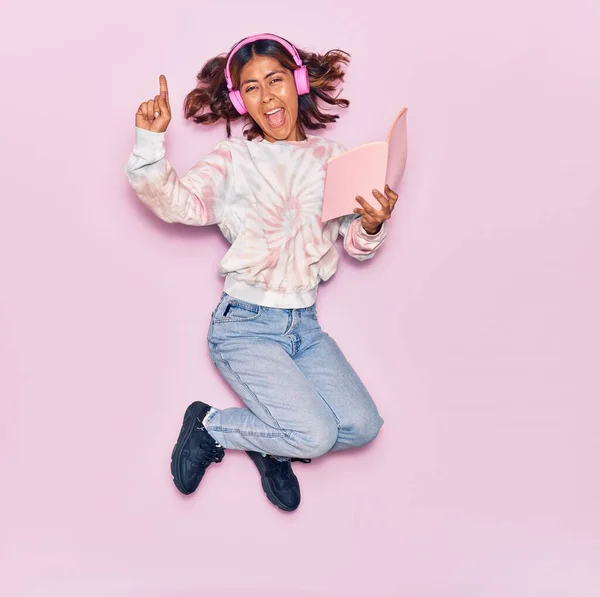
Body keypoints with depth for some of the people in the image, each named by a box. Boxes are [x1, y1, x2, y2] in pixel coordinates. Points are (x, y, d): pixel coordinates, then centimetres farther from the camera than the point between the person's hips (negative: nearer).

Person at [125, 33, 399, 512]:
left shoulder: (332, 159, 8)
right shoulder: (234, 159, -1)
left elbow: (358, 246, 8)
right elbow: (178, 202, -17)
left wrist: (372, 225, -14)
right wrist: (152, 142, -31)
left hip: (305, 325, 5)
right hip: (246, 325, -4)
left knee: (362, 425, -10)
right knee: (315, 434, -16)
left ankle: (272, 444, 16)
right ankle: (209, 425, 8)